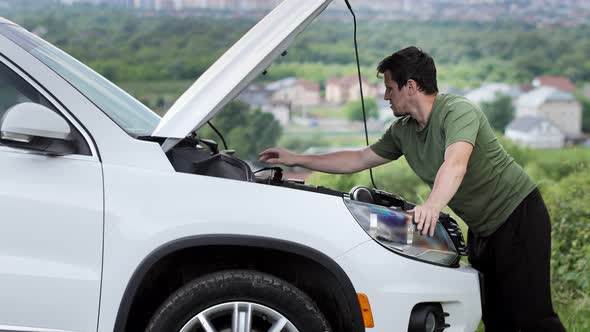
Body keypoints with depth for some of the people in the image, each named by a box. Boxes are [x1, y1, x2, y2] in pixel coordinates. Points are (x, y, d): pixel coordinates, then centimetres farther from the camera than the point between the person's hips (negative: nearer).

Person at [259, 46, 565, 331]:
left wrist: (433, 205, -54)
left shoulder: (458, 111, -21)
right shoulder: (403, 131, 6)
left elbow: (455, 164, -38)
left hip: (519, 213, -8)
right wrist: (297, 160, 13)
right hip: (482, 228, 8)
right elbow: (360, 159, 15)